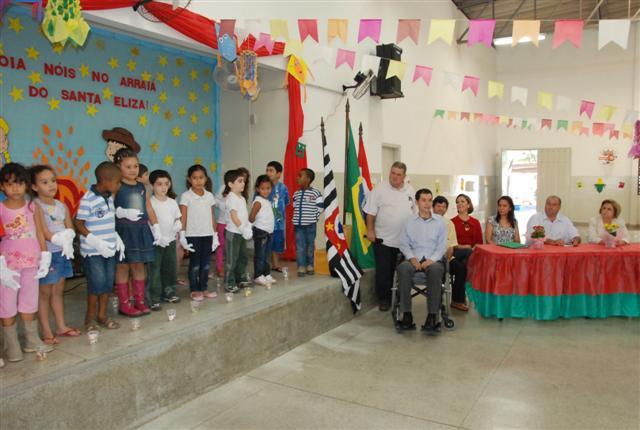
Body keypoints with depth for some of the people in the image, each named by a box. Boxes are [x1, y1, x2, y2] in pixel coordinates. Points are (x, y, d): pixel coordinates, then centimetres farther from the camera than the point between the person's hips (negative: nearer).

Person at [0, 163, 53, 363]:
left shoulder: (33, 207, 1)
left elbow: (40, 234, 4)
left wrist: (45, 257, -1)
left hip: (31, 261, 3)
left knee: (30, 301, 13)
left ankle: (32, 340, 25)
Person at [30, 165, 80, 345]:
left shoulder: (61, 206, 9)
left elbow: (70, 229, 4)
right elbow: (45, 234, -16)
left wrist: (66, 237, -15)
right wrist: (61, 239, -12)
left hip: (62, 253, 6)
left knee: (58, 291, 15)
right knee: (44, 293, 3)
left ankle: (61, 326, 25)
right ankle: (46, 331, 11)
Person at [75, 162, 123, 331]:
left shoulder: (109, 197, 5)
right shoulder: (88, 200, -16)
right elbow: (79, 224, -13)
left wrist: (117, 239, 4)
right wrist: (97, 242, -19)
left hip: (109, 249, 7)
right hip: (93, 251, -7)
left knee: (108, 283, 11)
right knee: (97, 284, -2)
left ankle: (102, 315, 25)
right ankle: (90, 318, 16)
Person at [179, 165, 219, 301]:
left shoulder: (209, 195, 7)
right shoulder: (186, 196, -5)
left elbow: (212, 217, 10)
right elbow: (183, 217, -6)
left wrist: (215, 235, 9)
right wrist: (182, 235, -12)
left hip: (207, 234, 4)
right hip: (193, 235, -4)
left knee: (206, 263, 9)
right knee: (195, 263, 4)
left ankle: (204, 288, 20)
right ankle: (194, 290, 13)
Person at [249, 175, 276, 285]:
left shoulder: (267, 201, 12)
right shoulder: (258, 201, -15)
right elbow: (251, 218, -21)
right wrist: (256, 223, -5)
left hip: (269, 231, 8)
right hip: (260, 231, -8)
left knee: (267, 255, 15)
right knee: (260, 255, -1)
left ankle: (267, 274, 24)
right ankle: (258, 276, 6)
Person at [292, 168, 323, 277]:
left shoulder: (315, 193, -9)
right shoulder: (296, 194, 6)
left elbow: (320, 208, -5)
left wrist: (313, 218, -3)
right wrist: (296, 219, 8)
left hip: (310, 224, -3)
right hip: (298, 224, 4)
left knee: (310, 246, 9)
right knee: (299, 247, 2)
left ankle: (310, 266, 22)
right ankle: (301, 267, 7)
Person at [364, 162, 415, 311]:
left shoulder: (410, 191, 8)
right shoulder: (379, 189, -6)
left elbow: (414, 213, 15)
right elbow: (371, 212, -6)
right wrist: (370, 230, -10)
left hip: (404, 240, 4)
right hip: (383, 239, -4)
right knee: (383, 271, 2)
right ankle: (383, 299, 15)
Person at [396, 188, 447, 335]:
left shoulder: (439, 221, 13)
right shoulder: (409, 221, 15)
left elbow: (442, 245, 5)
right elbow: (403, 243, 9)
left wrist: (431, 259, -13)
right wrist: (412, 258, -10)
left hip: (433, 260, -1)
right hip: (414, 259, 1)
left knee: (435, 269, -37)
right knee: (403, 268, -34)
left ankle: (432, 317, -35)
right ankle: (406, 315, -31)